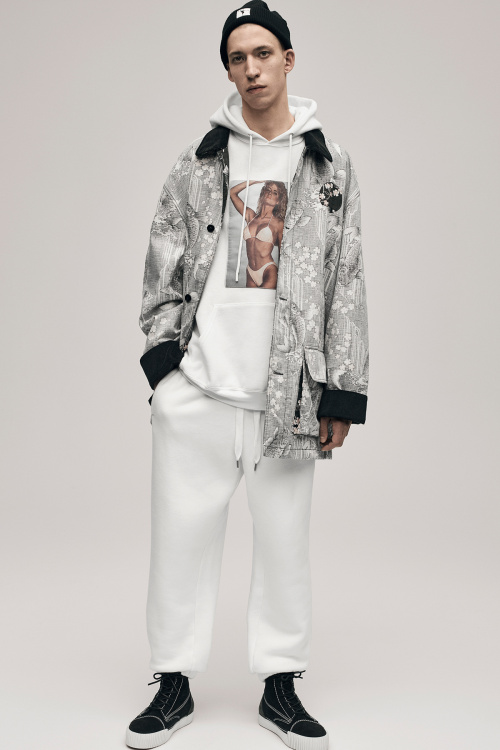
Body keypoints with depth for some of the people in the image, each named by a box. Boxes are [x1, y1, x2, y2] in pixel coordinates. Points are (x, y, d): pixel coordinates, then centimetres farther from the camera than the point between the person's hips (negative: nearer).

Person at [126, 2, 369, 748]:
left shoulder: (330, 161, 8)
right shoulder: (199, 159, 10)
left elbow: (348, 280, 4)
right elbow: (164, 259, 12)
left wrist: (342, 390, -1)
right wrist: (162, 345, -1)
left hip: (288, 386, 0)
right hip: (197, 382, 1)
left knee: (285, 538, 7)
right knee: (182, 533, 5)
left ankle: (280, 684, 23)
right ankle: (175, 682, 20)